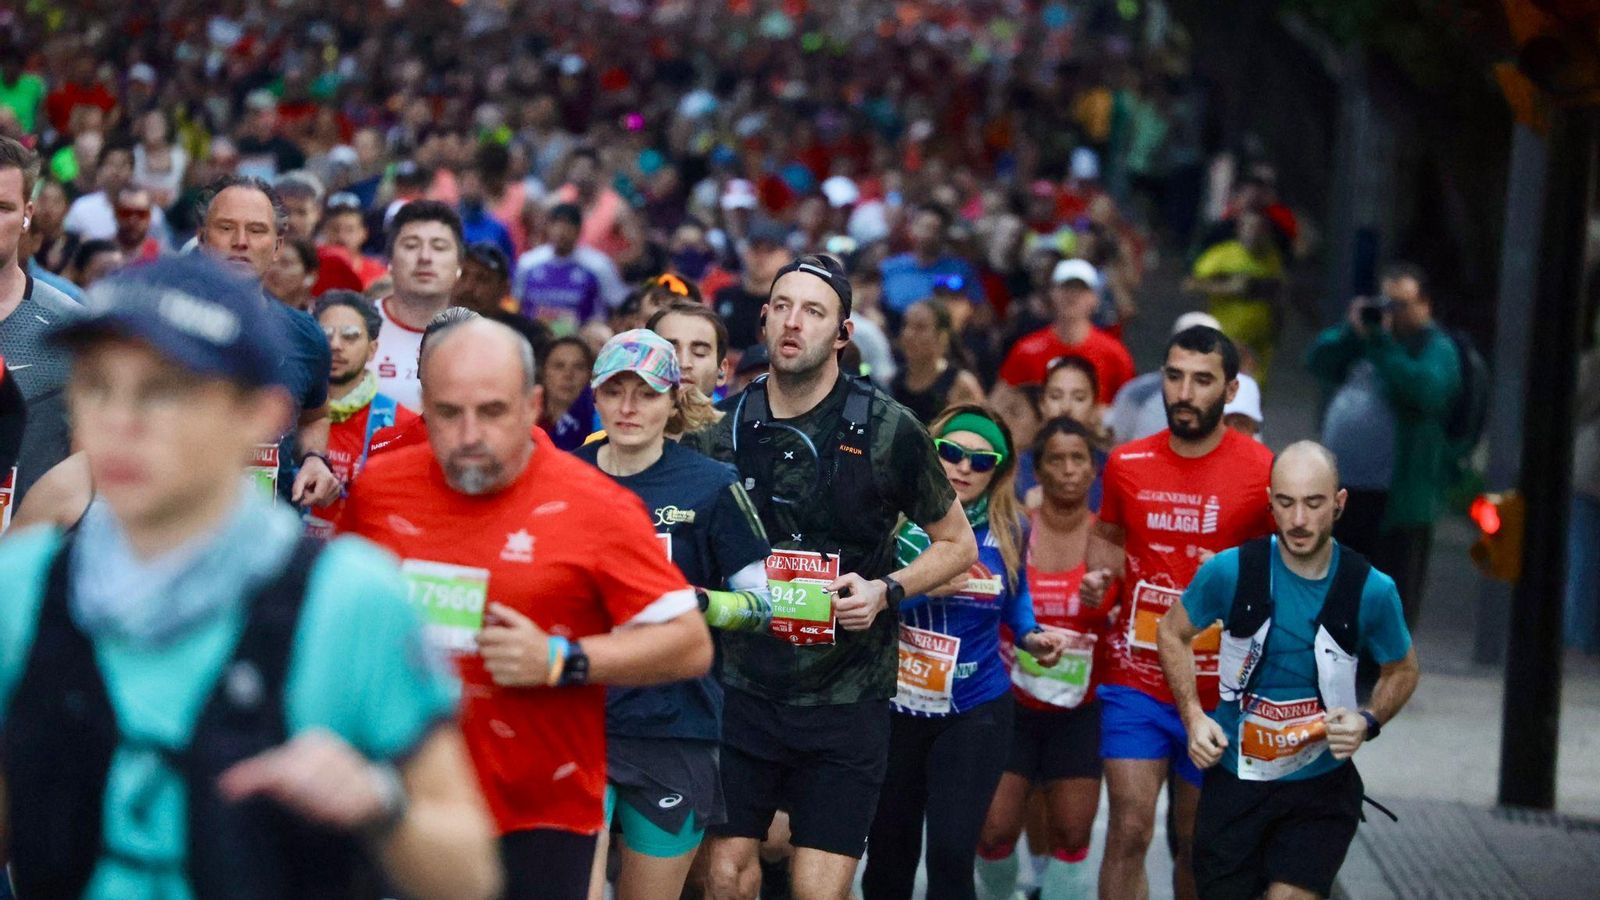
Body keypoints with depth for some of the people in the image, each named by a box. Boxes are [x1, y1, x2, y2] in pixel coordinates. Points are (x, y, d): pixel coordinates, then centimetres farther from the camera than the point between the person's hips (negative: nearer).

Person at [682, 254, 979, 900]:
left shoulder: (886, 430, -5)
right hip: (742, 688, 2)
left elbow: (957, 544, 6)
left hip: (846, 698, -2)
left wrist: (886, 591, -10)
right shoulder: (724, 427, 2)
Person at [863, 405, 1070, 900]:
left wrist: (1031, 636, 2)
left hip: (975, 713, 0)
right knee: (889, 854, 14)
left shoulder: (1005, 530, -1)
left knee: (951, 853, -12)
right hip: (894, 709, 0)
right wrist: (923, 588, -24)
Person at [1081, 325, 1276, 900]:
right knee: (1130, 829, -8)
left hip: (1218, 694, -1)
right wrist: (1100, 572, 0)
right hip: (1136, 680, 1)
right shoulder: (1127, 464, 2)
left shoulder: (1262, 471, -6)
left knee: (1195, 842, 11)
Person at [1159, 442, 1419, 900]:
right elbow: (1172, 634, 6)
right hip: (1235, 777, 1)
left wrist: (1368, 721, -10)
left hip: (1321, 782, -1)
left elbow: (1402, 669, 9)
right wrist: (1194, 717, -6)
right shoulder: (1231, 571, -11)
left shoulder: (1371, 590, -10)